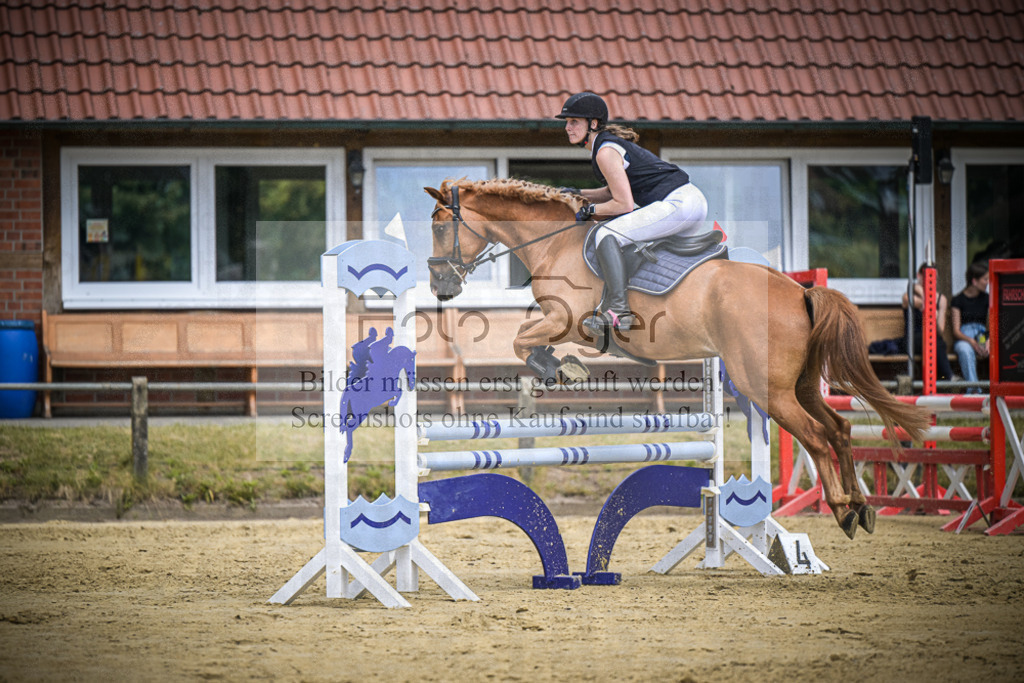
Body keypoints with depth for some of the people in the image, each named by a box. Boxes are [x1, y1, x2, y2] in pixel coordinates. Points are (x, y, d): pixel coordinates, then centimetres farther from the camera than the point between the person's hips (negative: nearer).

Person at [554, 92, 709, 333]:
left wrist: (591, 210, 1)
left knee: (607, 234, -16)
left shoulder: (605, 152, -10)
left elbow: (624, 204, -13)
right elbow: (617, 191, 30)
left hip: (676, 203, -11)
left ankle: (619, 311, -25)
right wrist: (579, 194, 23)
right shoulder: (611, 142, 19)